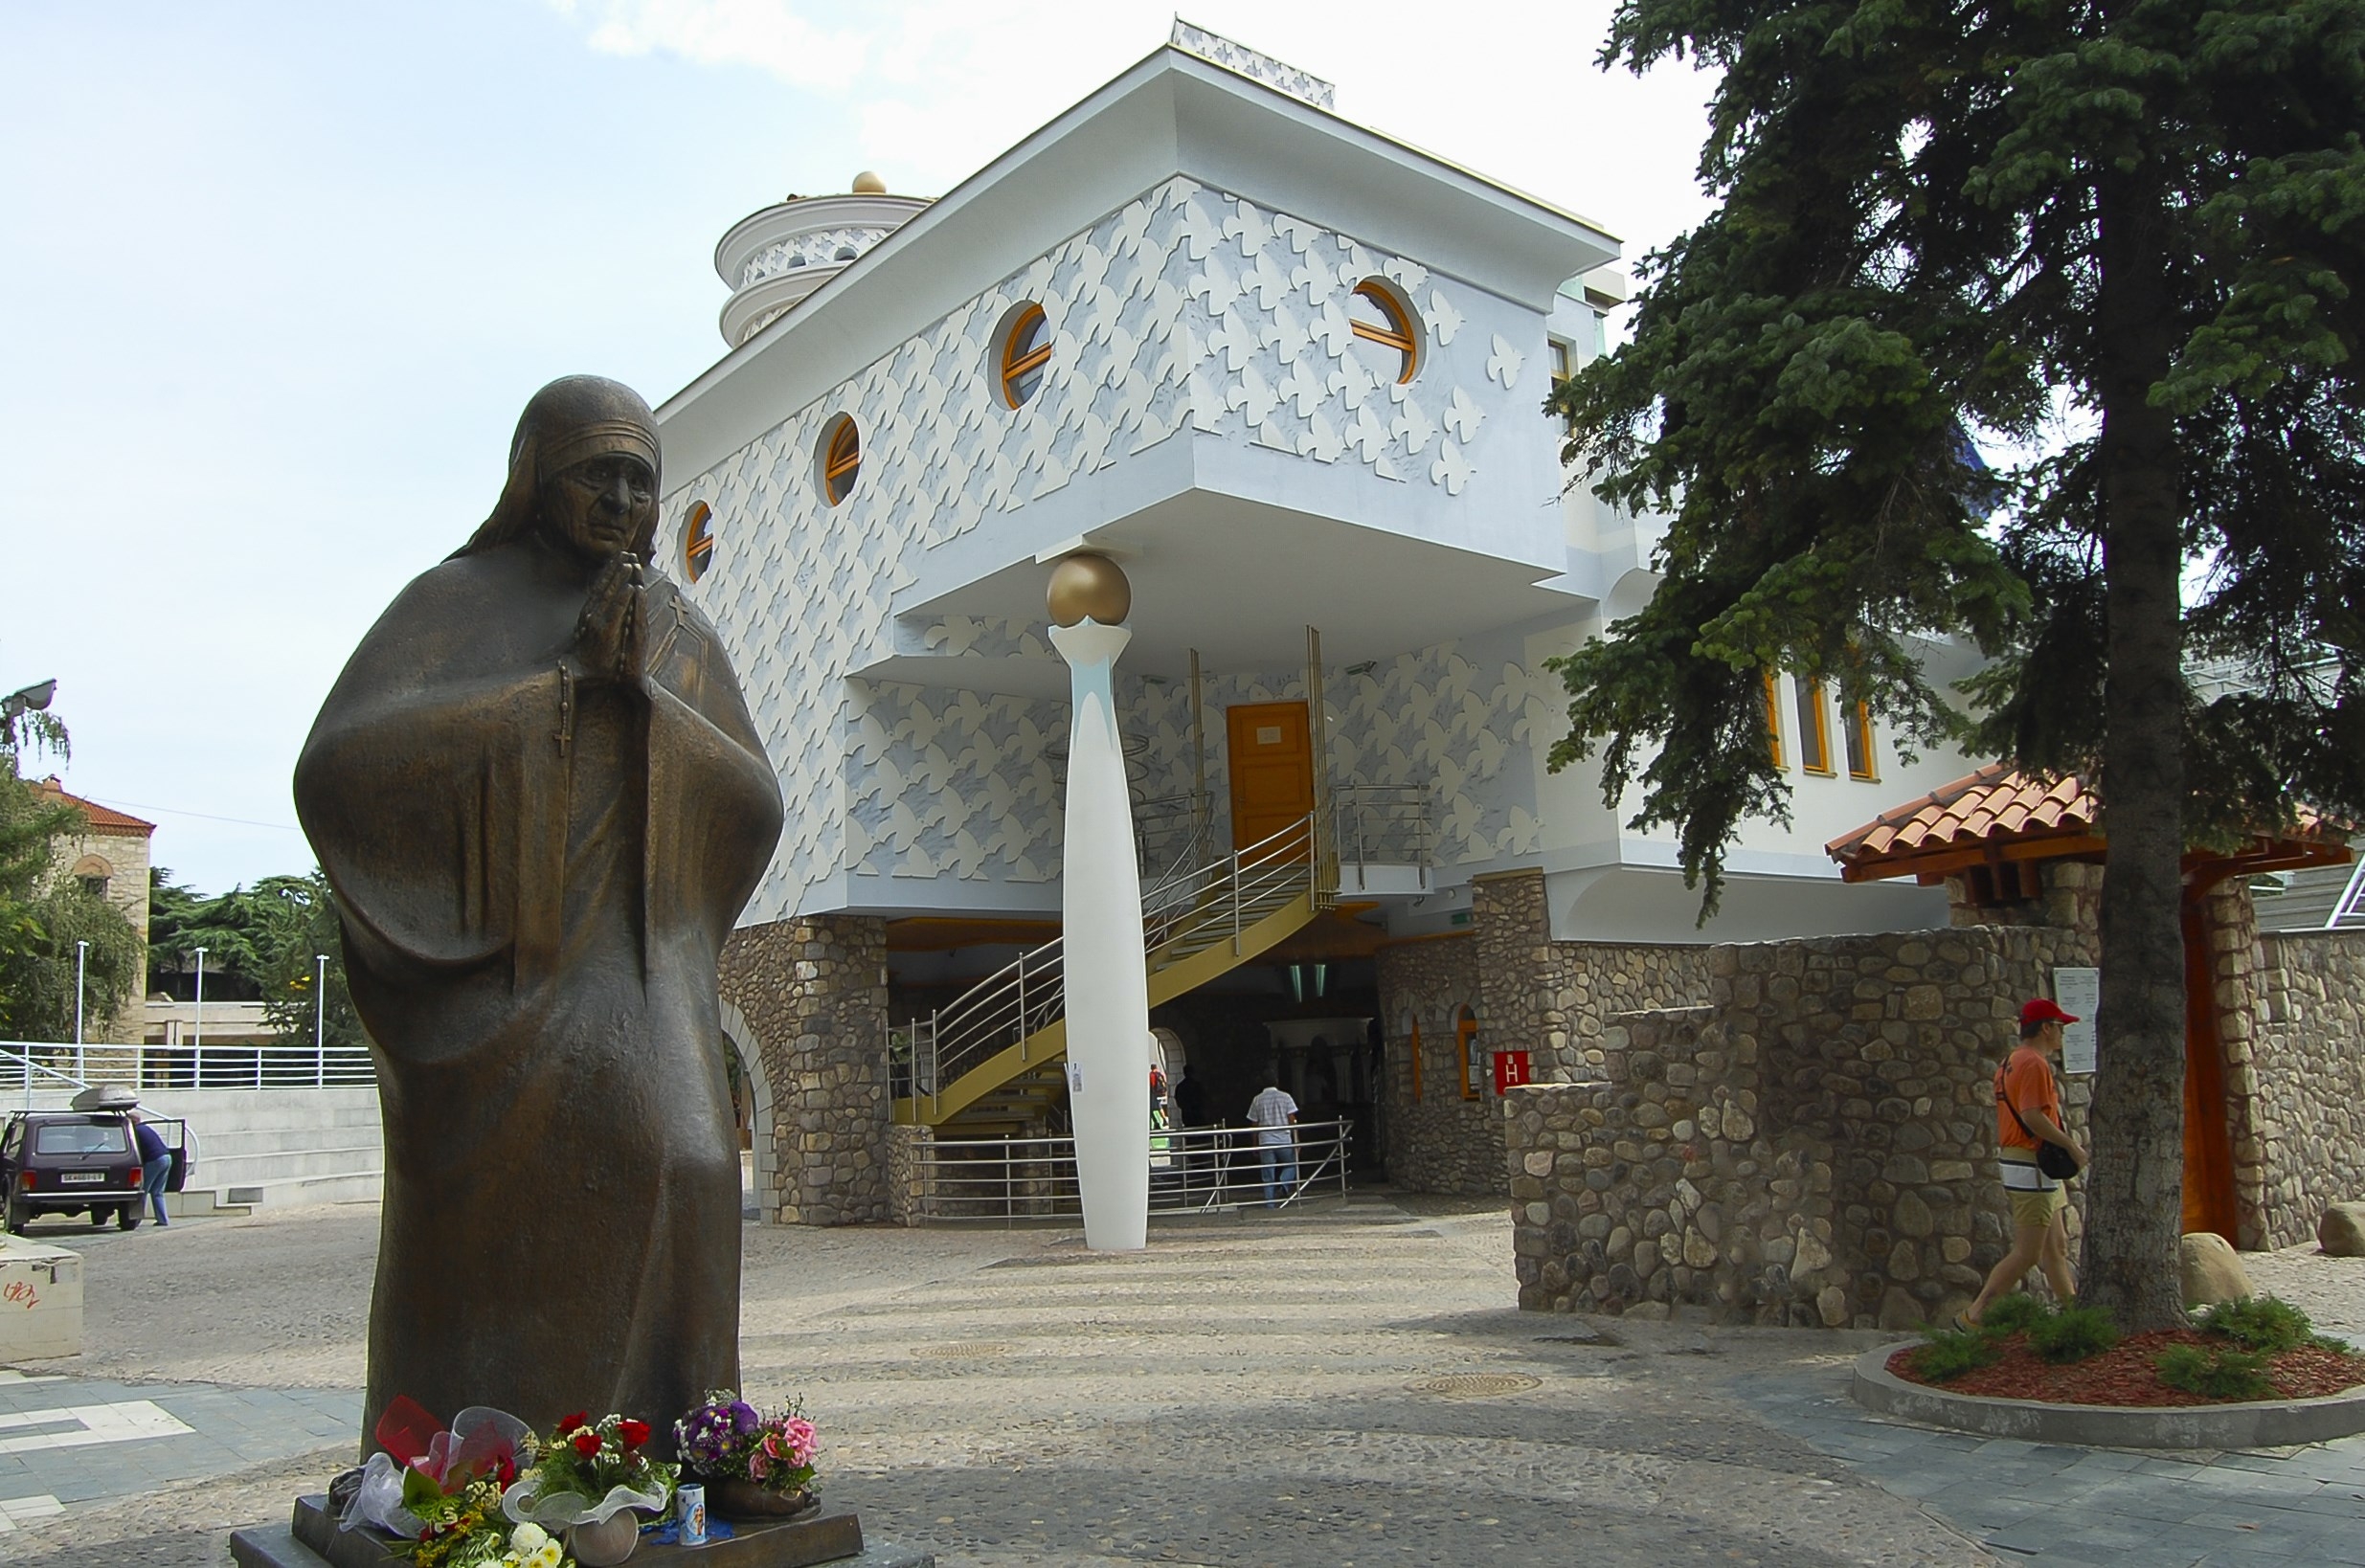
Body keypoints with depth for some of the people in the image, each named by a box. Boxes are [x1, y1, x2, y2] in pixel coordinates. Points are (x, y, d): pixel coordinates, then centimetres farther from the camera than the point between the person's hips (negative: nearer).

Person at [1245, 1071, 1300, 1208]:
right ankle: (1283, 1187, -6)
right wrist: (1296, 1141, 2)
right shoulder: (1285, 1097, 1)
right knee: (1291, 1165, 19)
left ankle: (1270, 1205, 1)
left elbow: (1254, 1125, 6)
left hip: (1265, 1142, 1)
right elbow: (1292, 1121, -3)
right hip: (1284, 1140, -1)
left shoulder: (1257, 1100, 5)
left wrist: (1255, 1147, 12)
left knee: (1268, 1176, 6)